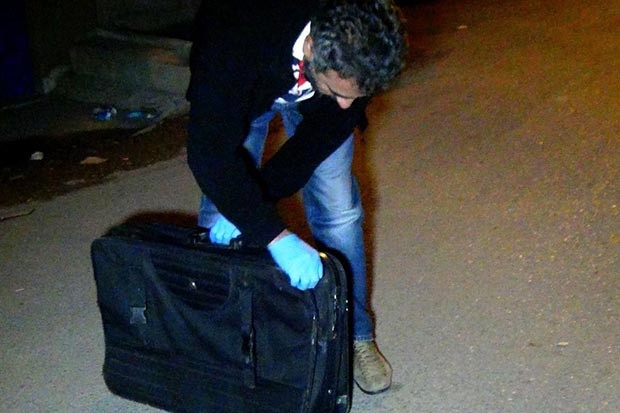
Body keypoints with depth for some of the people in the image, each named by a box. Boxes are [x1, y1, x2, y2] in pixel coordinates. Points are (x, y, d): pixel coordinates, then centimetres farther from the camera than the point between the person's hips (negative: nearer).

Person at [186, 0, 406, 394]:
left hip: (314, 106, 2)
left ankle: (354, 335, 14)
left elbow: (320, 135, -23)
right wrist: (277, 237, -49)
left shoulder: (364, 47, -34)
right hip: (243, 88, -1)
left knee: (339, 213, -5)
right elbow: (210, 152, -44)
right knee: (219, 219, -3)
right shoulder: (236, 40, -46)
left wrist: (251, 202, -28)